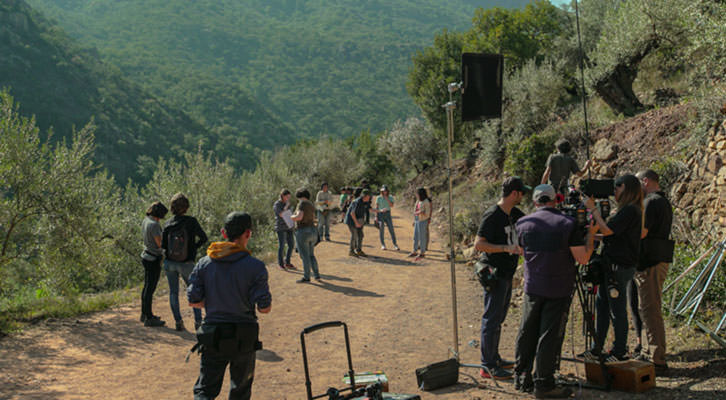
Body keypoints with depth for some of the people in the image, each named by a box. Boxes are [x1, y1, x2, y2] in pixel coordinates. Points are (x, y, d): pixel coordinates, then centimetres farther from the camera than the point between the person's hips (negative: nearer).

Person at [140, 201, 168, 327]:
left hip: (146, 256, 10)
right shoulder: (154, 225, -22)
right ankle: (148, 318, 3)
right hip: (154, 259, -10)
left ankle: (144, 314, 29)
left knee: (147, 286, 18)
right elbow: (160, 243, -21)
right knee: (150, 288, -3)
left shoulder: (145, 220, 6)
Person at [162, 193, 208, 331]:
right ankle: (198, 321, 11)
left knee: (173, 292, 14)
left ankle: (178, 321, 13)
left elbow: (163, 245, -1)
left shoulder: (168, 225, -6)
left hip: (169, 263, 2)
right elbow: (203, 238, -9)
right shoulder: (191, 221, -14)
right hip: (186, 264, -2)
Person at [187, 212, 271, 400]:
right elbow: (265, 308, -12)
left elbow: (193, 301, -1)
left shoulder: (204, 264, -3)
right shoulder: (255, 266, -12)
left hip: (212, 336, 2)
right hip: (244, 338, -1)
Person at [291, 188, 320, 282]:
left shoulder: (302, 204, -12)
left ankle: (306, 277, 7)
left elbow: (299, 217, -25)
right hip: (313, 231, 8)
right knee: (311, 255, 19)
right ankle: (316, 275, 17)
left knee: (305, 256, 1)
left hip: (303, 232, -8)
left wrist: (291, 217, -4)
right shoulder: (311, 205, 12)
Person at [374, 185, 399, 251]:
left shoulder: (390, 197, 3)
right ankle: (383, 245, 11)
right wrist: (376, 216, -7)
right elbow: (376, 207, 0)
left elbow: (391, 205, -12)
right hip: (380, 214, -1)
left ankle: (395, 245, -3)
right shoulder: (378, 198, -1)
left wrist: (386, 198, -15)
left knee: (391, 230, -4)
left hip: (388, 214, 1)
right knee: (381, 230, 1)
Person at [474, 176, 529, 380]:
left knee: (498, 318, 17)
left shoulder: (514, 213, 9)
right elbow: (479, 244, -21)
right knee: (491, 319, -4)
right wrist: (506, 248, -26)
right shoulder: (492, 215, -18)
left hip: (507, 274, 9)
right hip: (494, 274, -9)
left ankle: (494, 358, 28)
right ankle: (488, 366, 2)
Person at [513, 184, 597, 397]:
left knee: (527, 333, 13)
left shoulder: (523, 223, 1)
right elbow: (583, 258, -9)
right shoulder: (568, 224, -10)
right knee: (550, 336, 1)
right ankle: (543, 385, 5)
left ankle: (521, 378, 21)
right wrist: (590, 234, 3)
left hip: (532, 288, 3)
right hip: (558, 291, -3)